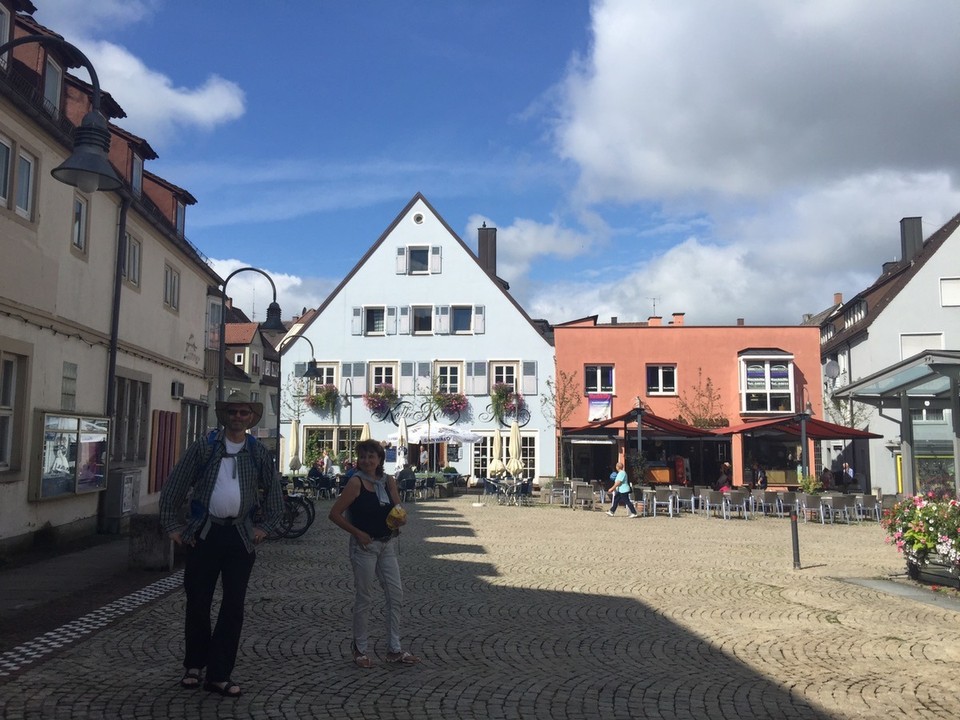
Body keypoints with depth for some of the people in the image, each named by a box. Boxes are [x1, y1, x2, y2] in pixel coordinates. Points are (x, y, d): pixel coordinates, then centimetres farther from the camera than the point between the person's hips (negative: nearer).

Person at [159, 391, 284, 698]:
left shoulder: (258, 452, 5)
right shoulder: (203, 447, 0)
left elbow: (274, 494, 15)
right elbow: (173, 488, 3)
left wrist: (264, 526, 8)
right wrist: (173, 525, 1)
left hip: (240, 536, 1)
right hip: (204, 533, -1)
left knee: (233, 608, 3)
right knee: (197, 603, 6)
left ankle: (219, 675, 13)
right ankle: (194, 665, 27)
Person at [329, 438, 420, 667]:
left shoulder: (388, 481, 3)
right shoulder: (356, 482, -12)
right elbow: (335, 514, -12)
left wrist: (400, 518, -14)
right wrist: (358, 533, -14)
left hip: (388, 544, 5)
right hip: (365, 545, -5)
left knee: (396, 595, 6)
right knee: (364, 598, 4)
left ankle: (394, 649, 15)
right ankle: (360, 648, 20)